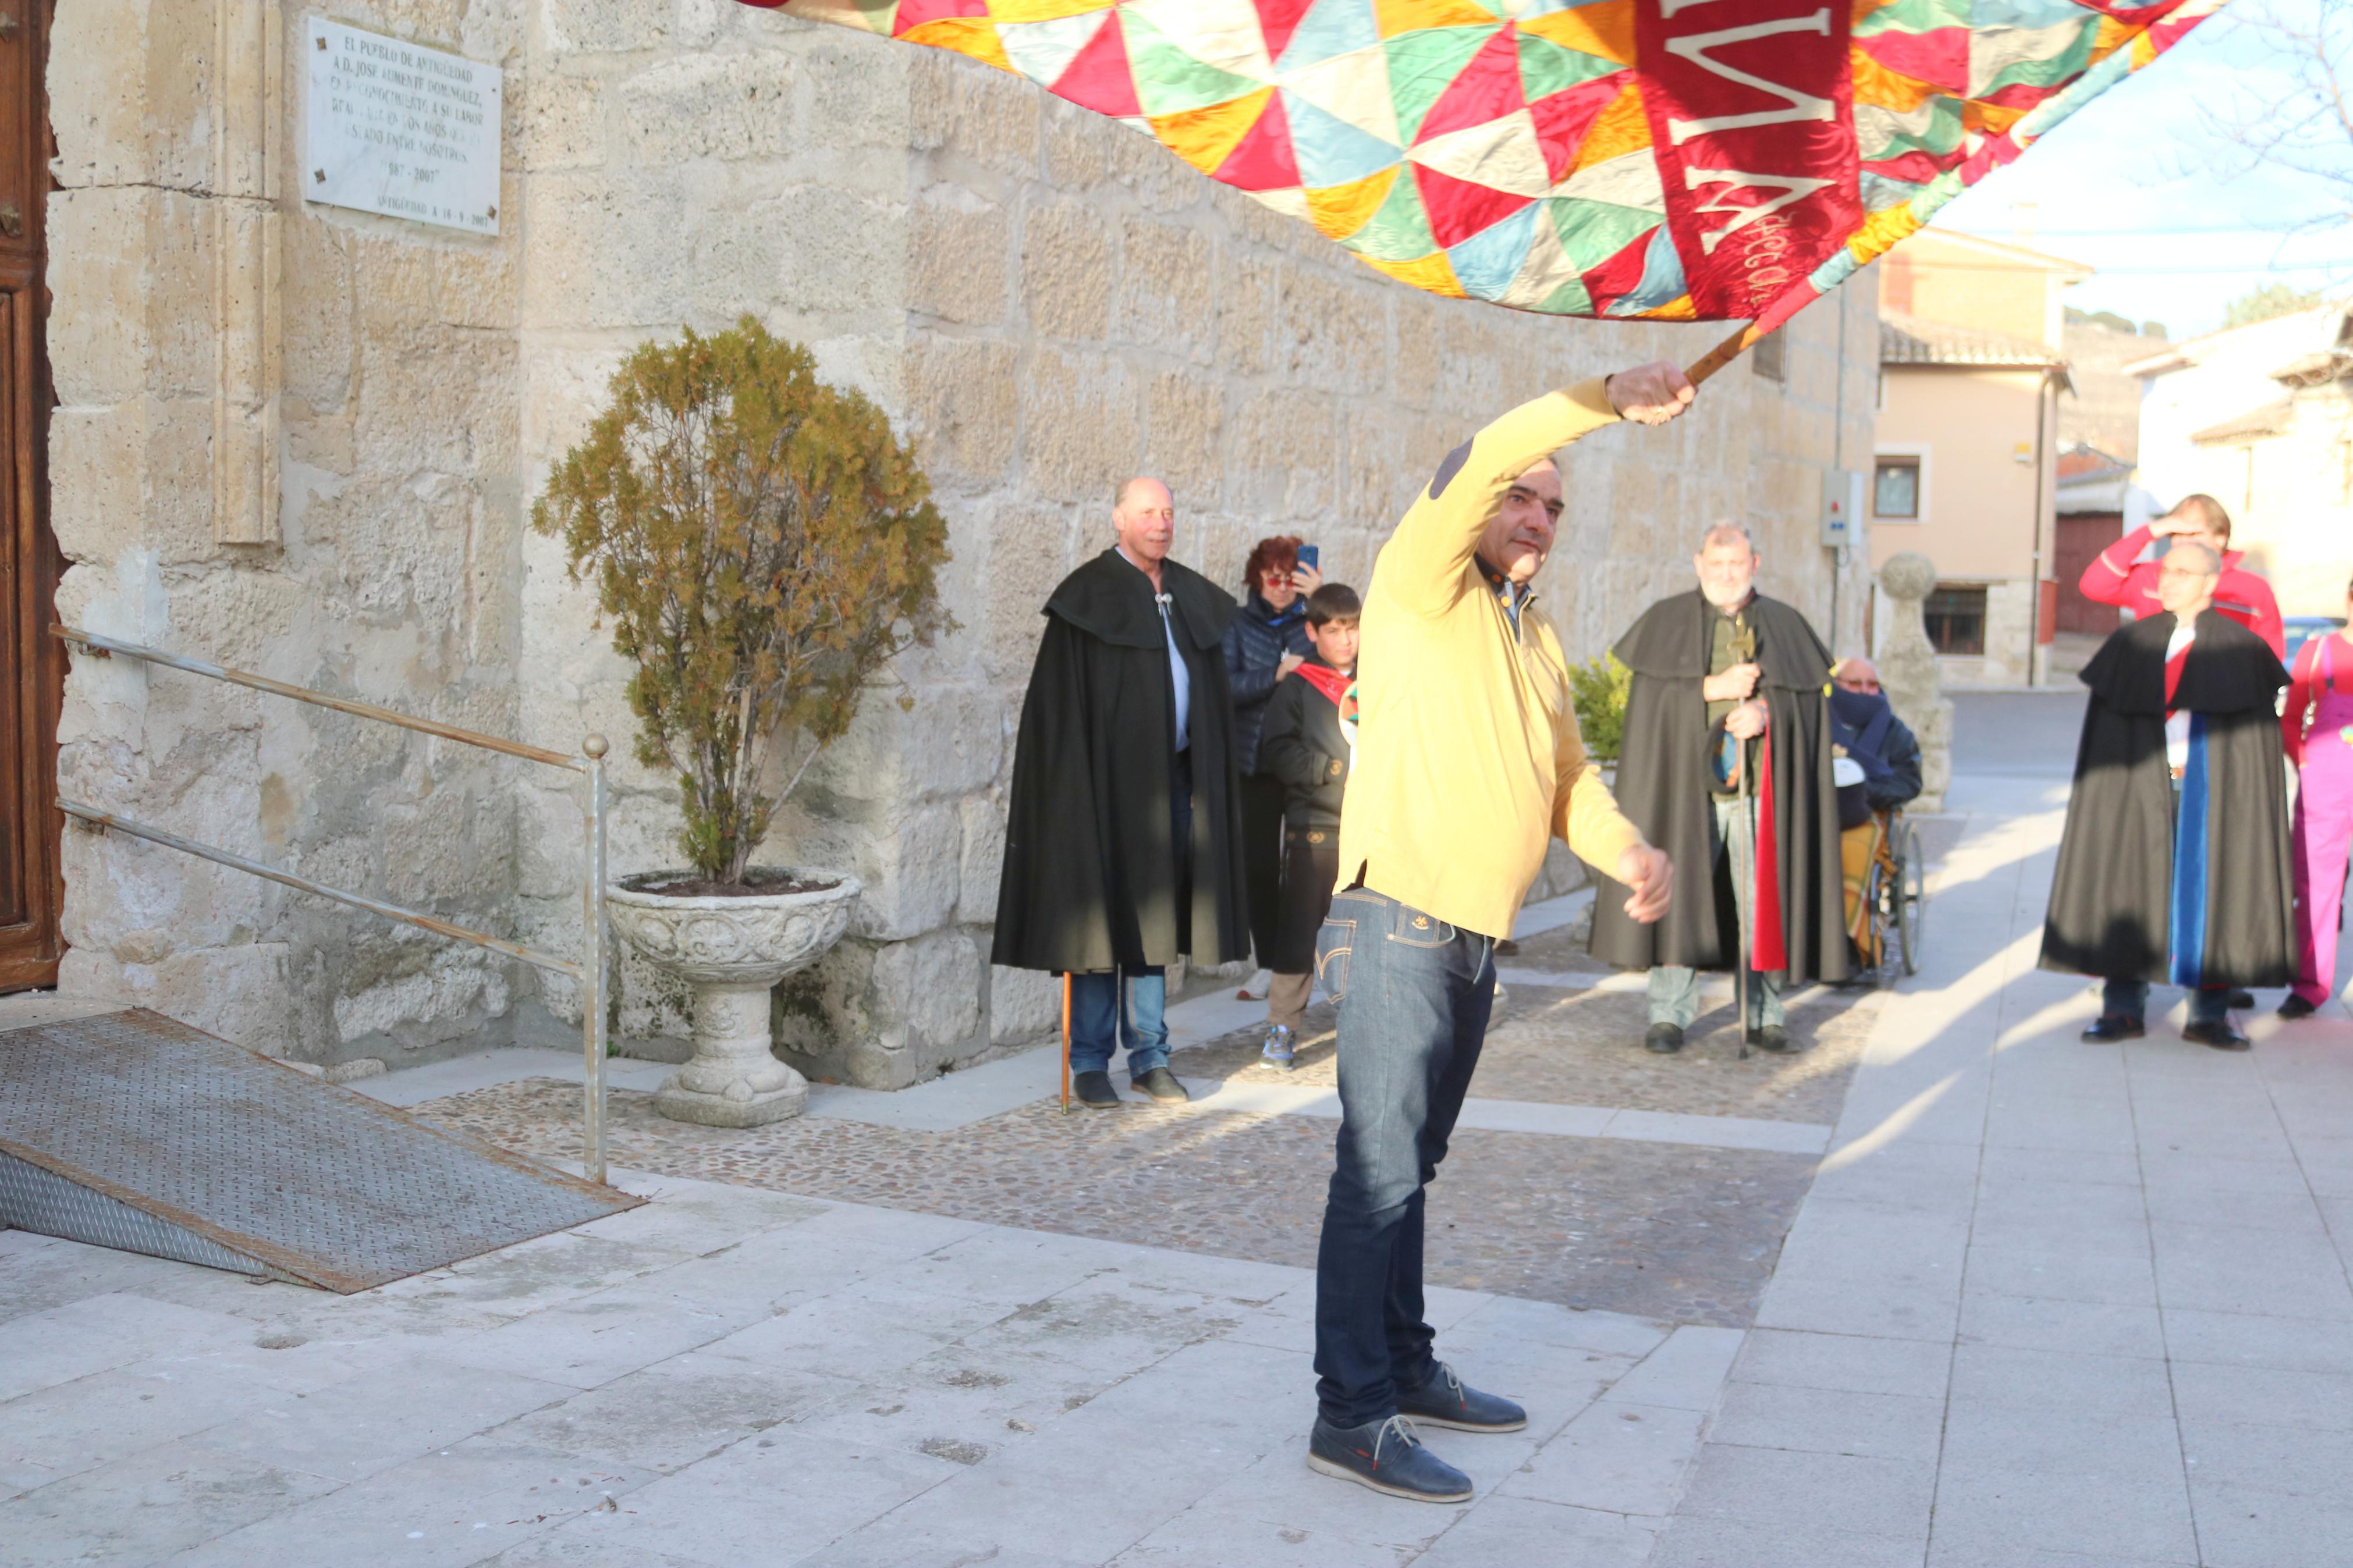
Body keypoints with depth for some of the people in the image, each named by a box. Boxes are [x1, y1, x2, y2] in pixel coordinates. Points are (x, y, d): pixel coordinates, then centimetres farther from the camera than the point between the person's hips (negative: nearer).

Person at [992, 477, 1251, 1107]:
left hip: (1172, 779, 5)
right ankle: (1090, 1063, 6)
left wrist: (1206, 781, 7)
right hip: (1108, 780, -5)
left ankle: (1149, 1056, 17)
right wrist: (1075, 791, -16)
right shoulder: (1089, 597, -6)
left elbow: (1215, 695, 15)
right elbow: (1060, 705, -9)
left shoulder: (1193, 599, 12)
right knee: (1103, 917, -2)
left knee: (1153, 913, 10)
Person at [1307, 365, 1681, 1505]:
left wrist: (1630, 852, 1)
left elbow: (1568, 774, 19)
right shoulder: (1425, 589, -4)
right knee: (1378, 1169, -8)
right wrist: (1608, 400, -25)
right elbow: (1472, 468, -20)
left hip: (1476, 938, 8)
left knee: (1411, 1164, 16)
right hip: (1399, 925, -8)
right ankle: (1350, 1414, -4)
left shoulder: (1537, 641, 20)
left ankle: (1405, 1368, 26)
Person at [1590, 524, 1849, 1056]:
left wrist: (1765, 712, -16)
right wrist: (1716, 687, -15)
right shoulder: (1667, 621, 6)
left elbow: (1808, 697, 3)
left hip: (1759, 787, 1)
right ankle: (1669, 1014, 5)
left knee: (1763, 899, 1)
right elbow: (1649, 694, -4)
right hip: (1686, 784, -1)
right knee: (1677, 894, -3)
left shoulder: (1784, 626, 10)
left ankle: (1763, 1015, 11)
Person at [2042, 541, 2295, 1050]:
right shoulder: (2132, 644, 7)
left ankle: (2209, 1013, 6)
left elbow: (2261, 733, 4)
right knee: (2130, 885, -1)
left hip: (2216, 789, -1)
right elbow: (2105, 727, 7)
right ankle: (2124, 1008, 6)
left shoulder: (2242, 650, 3)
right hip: (2141, 788, 1)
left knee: (2213, 889, -2)